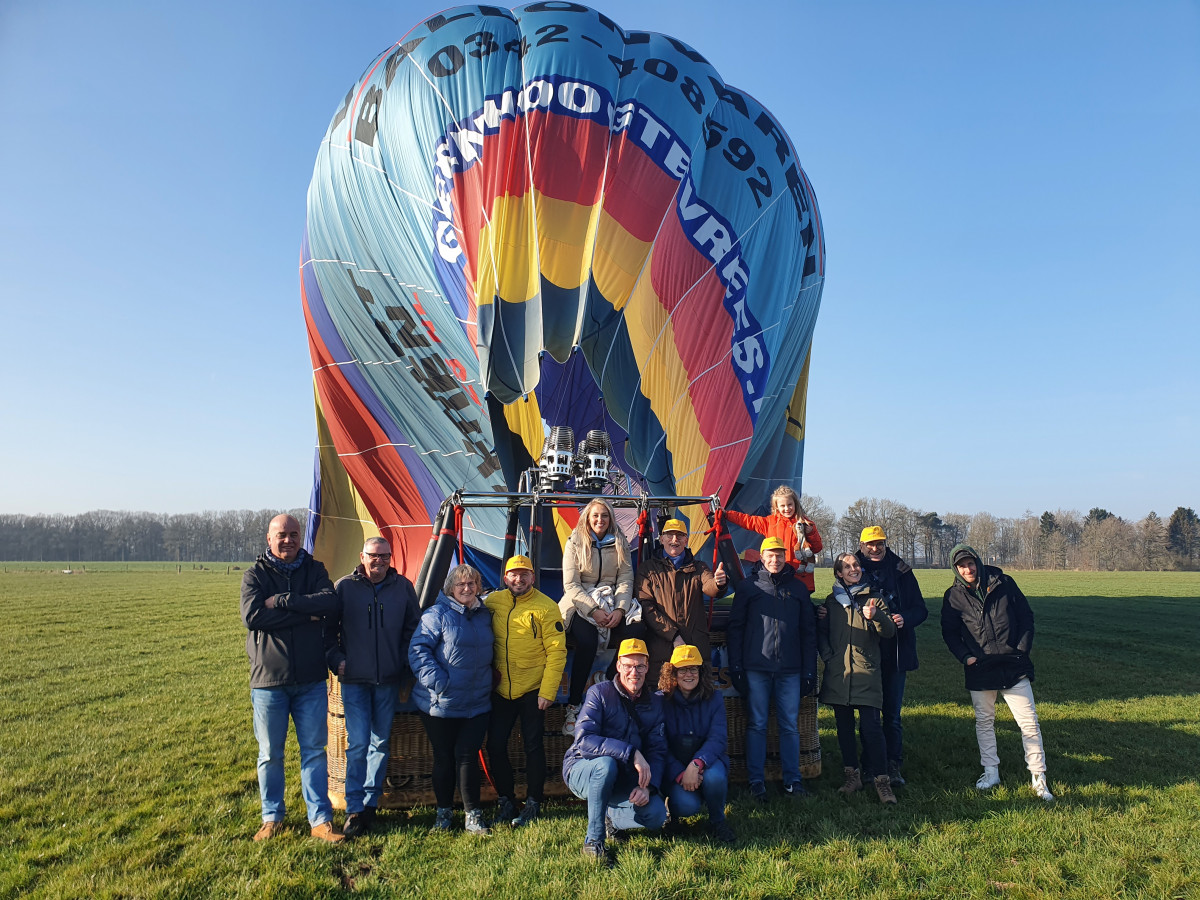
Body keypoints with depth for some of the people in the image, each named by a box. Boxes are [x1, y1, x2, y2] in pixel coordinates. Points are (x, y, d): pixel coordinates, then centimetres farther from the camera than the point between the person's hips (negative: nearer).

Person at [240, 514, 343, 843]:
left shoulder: (315, 570, 5)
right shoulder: (255, 575, 0)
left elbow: (329, 602, -14)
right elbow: (251, 616, -18)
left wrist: (283, 601, -19)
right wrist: (305, 615, -17)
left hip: (311, 680, 1)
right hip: (268, 679, -1)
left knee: (314, 750, 7)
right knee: (270, 754, 11)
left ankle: (320, 820, 15)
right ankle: (272, 818, 27)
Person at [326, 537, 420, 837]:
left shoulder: (403, 587, 3)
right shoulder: (344, 587, -1)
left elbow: (413, 628, 10)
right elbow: (328, 628, 5)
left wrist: (405, 663, 2)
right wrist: (336, 660, -4)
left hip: (389, 680, 2)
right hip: (354, 680, -2)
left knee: (381, 742, 10)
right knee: (357, 744, -5)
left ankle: (370, 803, 22)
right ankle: (355, 810, 4)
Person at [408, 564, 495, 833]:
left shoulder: (485, 615, 9)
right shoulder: (437, 614, -9)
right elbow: (418, 649, -13)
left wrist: (490, 681, 13)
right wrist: (436, 680, -20)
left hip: (477, 703, 3)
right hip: (440, 704, -3)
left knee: (467, 755, -2)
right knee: (443, 756, 9)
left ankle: (473, 815, 11)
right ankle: (444, 811, 27)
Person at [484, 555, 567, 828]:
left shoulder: (545, 607, -10)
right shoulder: (492, 601, 0)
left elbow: (557, 651, -10)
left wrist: (547, 692, -14)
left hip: (532, 690, -4)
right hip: (501, 690, 4)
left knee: (532, 746, 4)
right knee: (495, 745, 8)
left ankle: (533, 803, 20)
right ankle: (505, 801, 25)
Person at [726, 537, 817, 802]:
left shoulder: (798, 588, 11)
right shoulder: (748, 586, 4)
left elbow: (808, 631, 12)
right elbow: (735, 627, 4)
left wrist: (809, 670, 7)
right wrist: (735, 666, -3)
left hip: (790, 670, 2)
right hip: (756, 669, -2)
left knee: (790, 725, 6)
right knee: (757, 725, 4)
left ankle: (792, 779, 17)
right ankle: (756, 780, 13)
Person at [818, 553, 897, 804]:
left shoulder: (872, 598, 6)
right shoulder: (832, 601, 12)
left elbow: (889, 631, -4)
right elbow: (821, 631, 16)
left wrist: (875, 615, -24)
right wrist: (827, 656, 0)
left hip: (866, 673, -3)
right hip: (837, 674, 3)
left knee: (870, 727, -8)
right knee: (844, 726, 9)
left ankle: (880, 779, 0)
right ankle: (852, 774, 21)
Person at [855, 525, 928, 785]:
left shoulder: (900, 571, 4)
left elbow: (921, 610, 5)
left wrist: (905, 618, -15)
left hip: (896, 654, 0)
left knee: (892, 714, 4)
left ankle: (894, 766, 14)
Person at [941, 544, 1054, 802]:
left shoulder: (1003, 583, -2)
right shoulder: (953, 596, 0)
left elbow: (1026, 616, 5)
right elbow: (949, 632, 7)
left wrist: (1022, 649, -3)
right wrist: (965, 656, -7)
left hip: (1014, 666, -1)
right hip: (979, 670, 1)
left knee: (1029, 722, 0)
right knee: (984, 721, 11)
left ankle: (1038, 776, 12)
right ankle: (991, 771, 24)